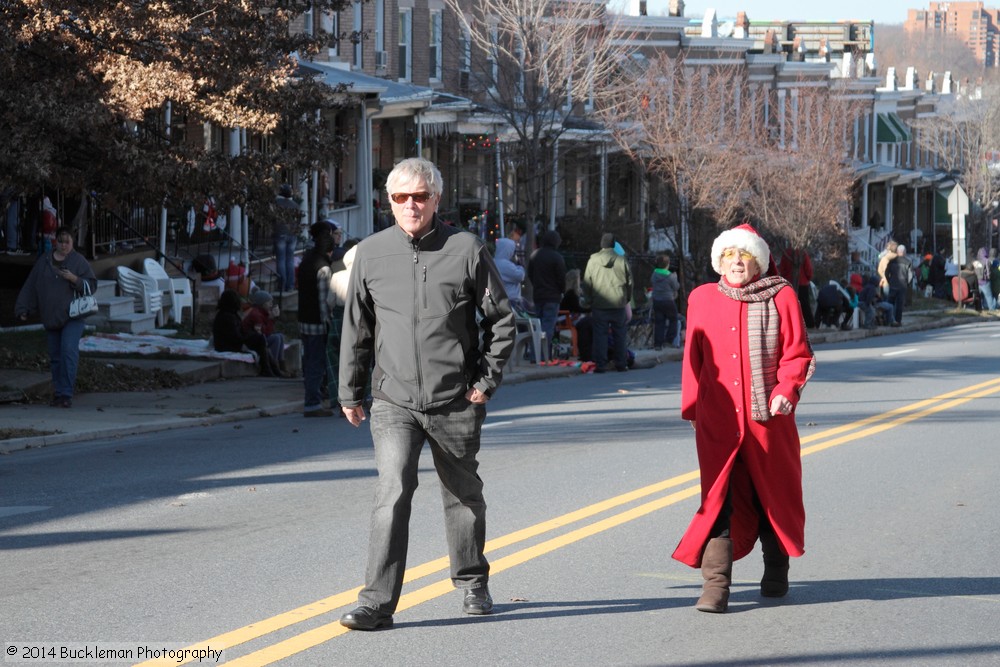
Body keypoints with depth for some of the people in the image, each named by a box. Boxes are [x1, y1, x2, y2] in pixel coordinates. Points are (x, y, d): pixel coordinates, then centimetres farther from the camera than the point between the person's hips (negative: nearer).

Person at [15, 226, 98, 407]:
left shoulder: (79, 261, 0)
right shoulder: (44, 261, 8)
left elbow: (92, 285, -2)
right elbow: (31, 287, 10)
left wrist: (75, 279, -18)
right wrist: (23, 309, 5)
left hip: (72, 317, -4)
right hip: (50, 318, 4)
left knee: (69, 351, -18)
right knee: (55, 356, 8)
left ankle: (66, 394, -17)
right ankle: (58, 394, 16)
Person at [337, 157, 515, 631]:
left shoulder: (466, 249, -3)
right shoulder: (371, 254, 3)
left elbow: (501, 319, 4)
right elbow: (356, 329, 11)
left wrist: (487, 381, -2)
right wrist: (350, 392, 12)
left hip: (455, 402, 0)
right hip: (393, 402, 0)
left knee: (463, 495, 15)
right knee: (392, 494, -15)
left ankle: (472, 584, 36)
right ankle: (377, 603, -16)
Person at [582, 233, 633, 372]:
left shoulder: (592, 261, -2)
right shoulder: (621, 260, -2)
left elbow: (587, 283, 3)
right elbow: (629, 281, 5)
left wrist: (589, 300, 13)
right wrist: (627, 299, 17)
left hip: (599, 305, 0)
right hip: (619, 304, 1)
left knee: (600, 335, 2)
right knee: (620, 335, 9)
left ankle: (600, 364, -2)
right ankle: (621, 364, 11)